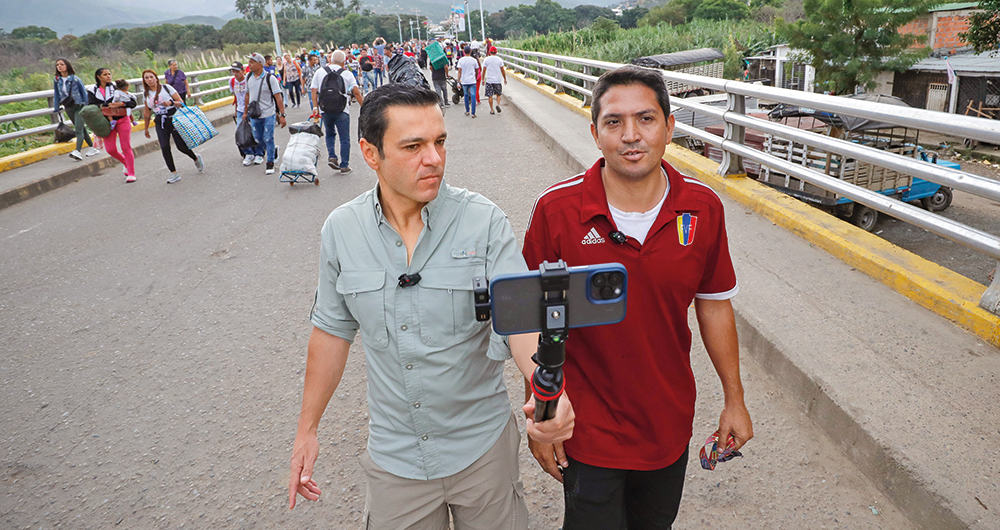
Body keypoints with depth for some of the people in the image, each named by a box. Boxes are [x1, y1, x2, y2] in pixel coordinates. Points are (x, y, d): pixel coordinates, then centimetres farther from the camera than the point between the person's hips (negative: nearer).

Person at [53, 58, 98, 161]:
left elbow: (83, 91, -2)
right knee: (81, 128, 11)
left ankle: (77, 151, -25)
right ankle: (92, 148, 20)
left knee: (78, 129, -15)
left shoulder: (74, 79, -7)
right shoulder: (57, 80, 6)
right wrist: (57, 108, 10)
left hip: (79, 106, -5)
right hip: (68, 108, 5)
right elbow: (56, 95, 12)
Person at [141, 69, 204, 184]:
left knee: (181, 146, -7)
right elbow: (147, 112, 19)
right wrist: (146, 128, 23)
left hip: (173, 118, -3)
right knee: (164, 147, -12)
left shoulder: (166, 88, -2)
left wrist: (171, 103, -23)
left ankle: (196, 159, 25)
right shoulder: (146, 94, 9)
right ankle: (174, 174, -5)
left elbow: (181, 102, -3)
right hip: (160, 123, 3)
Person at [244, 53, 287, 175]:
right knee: (258, 138, 12)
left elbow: (278, 97, -13)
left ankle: (270, 163, 8)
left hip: (268, 114, -4)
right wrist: (246, 112, 19)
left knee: (268, 139, -4)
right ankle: (259, 154, 41)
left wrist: (282, 115, -17)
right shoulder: (249, 77, 4)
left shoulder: (270, 78, -11)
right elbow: (248, 95, 17)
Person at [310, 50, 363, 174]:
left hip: (325, 110, 3)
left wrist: (315, 108, 6)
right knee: (345, 139, 6)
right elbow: (356, 92, -5)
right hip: (342, 111, -3)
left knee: (330, 134, 23)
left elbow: (314, 91, 3)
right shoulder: (347, 74, 1)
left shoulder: (319, 72, 7)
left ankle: (331, 156, 4)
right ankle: (344, 166, 6)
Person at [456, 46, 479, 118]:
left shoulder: (461, 60, -2)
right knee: (473, 96, -2)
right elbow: (477, 71, 7)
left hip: (464, 81, 2)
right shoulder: (474, 60, -2)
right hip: (472, 81, -2)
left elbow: (459, 71, -4)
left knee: (466, 95, 18)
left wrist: (458, 80, 1)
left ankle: (467, 111, 25)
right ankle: (473, 113, -8)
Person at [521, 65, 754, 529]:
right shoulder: (555, 210, -18)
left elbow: (714, 306, 3)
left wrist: (734, 399, 8)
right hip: (589, 428, -3)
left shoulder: (704, 208, -10)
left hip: (670, 423, 4)